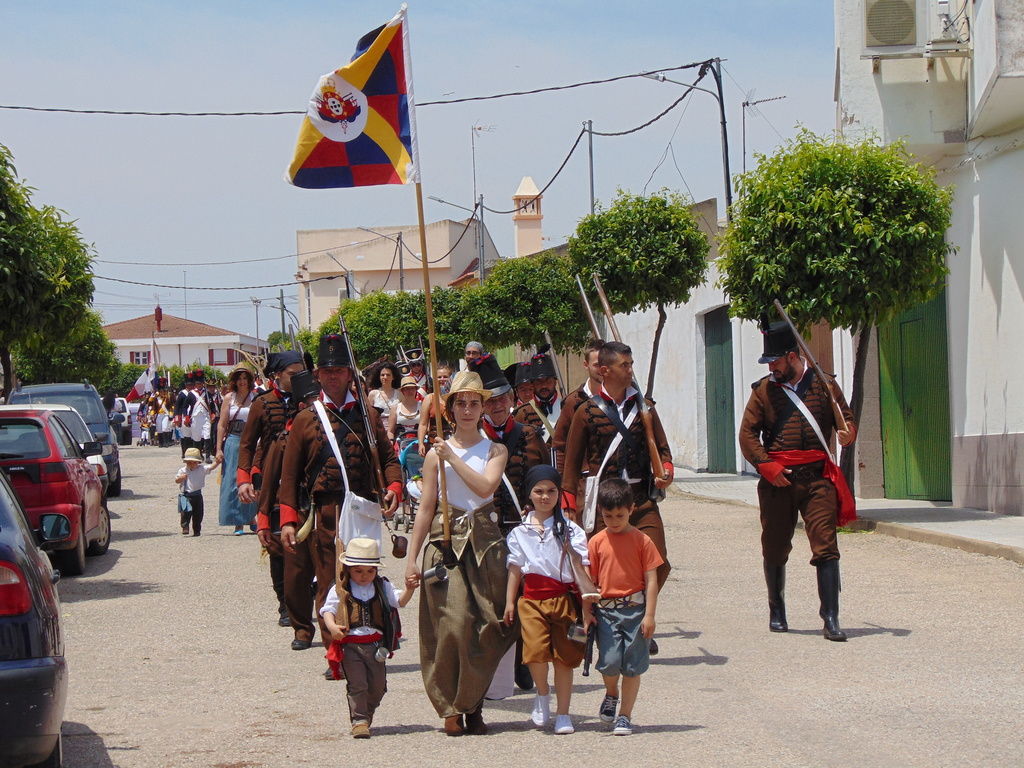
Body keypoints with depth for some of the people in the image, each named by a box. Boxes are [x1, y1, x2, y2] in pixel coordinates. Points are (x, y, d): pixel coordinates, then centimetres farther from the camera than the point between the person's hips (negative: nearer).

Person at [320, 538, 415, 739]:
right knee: (357, 684, -8)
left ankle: (367, 715, 27)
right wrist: (332, 626, -24)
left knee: (377, 685, 6)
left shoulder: (382, 587, 10)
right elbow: (328, 610, -3)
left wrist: (409, 589, -18)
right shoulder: (340, 591, 2)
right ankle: (359, 721, -4)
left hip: (376, 645, 3)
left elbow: (400, 601, 3)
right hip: (350, 645, -3)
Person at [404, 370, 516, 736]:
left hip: (484, 541, 1)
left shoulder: (495, 450, 9)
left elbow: (484, 487, -10)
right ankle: (451, 709, -4)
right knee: (452, 624, -12)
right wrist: (412, 558, 4)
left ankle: (472, 706, 8)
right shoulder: (436, 453, 7)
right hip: (445, 542, -1)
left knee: (486, 628, -3)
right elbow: (426, 508, 7)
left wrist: (453, 456, -11)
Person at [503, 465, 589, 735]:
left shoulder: (570, 530, 3)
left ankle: (563, 715, 11)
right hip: (532, 599, 1)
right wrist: (509, 601, 10)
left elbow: (583, 566, -1)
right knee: (535, 649, -17)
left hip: (563, 598, -1)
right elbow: (515, 567, 14)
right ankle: (542, 693, 12)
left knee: (564, 656, 1)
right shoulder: (520, 532, 10)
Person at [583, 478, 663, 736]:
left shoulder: (642, 541, 0)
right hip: (605, 610, 1)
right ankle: (611, 695, 22)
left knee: (632, 666, 1)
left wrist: (649, 615, -6)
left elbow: (651, 580, -1)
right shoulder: (596, 542, 4)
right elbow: (588, 580, 8)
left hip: (635, 609, -1)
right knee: (609, 661, -10)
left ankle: (625, 716, 13)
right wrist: (587, 613, 2)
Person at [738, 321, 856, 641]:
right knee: (775, 550, 9)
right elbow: (747, 434, 3)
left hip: (817, 477, -1)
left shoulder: (823, 384, 7)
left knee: (826, 547, -10)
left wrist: (846, 433, -12)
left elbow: (845, 419, 12)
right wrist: (766, 465, -10)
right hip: (776, 480, 1)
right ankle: (777, 611, 28)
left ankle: (831, 619, -11)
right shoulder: (764, 390, 7)